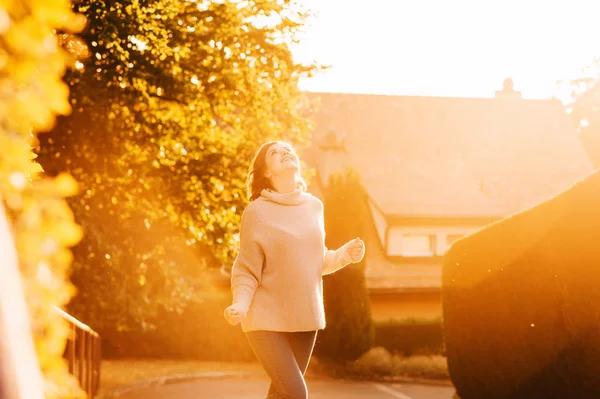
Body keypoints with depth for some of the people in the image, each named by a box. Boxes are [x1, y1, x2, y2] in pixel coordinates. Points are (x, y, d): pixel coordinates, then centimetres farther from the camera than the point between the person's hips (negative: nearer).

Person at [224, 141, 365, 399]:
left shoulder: (314, 206, 6)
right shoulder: (257, 211, -9)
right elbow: (247, 270, -8)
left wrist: (343, 255, -2)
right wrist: (240, 305, -25)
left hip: (304, 317, 5)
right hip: (267, 319, -5)